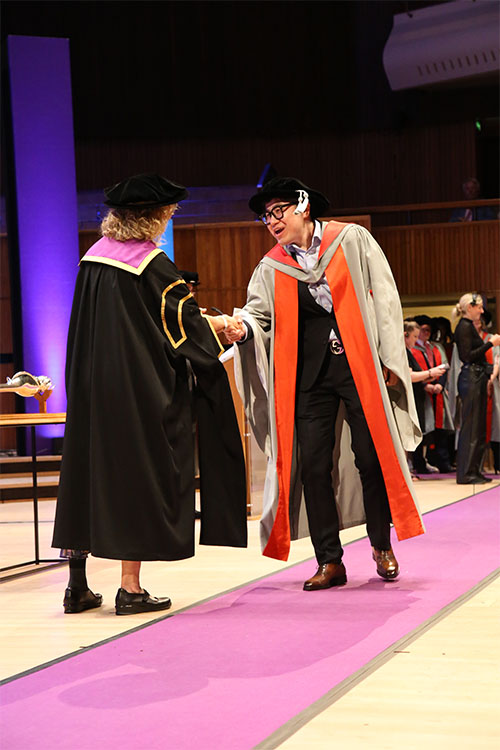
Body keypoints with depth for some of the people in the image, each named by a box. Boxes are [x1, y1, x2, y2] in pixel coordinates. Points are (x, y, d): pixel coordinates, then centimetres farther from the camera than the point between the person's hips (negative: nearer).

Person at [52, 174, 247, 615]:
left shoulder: (94, 256, 7)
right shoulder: (152, 264, -14)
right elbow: (187, 324, -10)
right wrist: (221, 325, 9)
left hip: (90, 386, 7)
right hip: (139, 391, -7)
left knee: (86, 470, 11)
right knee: (137, 474, 1)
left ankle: (78, 586, 14)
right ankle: (131, 590, 4)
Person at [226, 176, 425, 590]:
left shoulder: (351, 240, 1)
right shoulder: (272, 267, 10)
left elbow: (384, 297, 0)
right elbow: (258, 312, 1)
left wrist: (390, 358, -5)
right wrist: (243, 328, -23)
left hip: (359, 366, -3)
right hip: (309, 374, 3)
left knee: (371, 458, -2)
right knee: (313, 465, -1)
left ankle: (382, 545, 19)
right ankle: (330, 562, 8)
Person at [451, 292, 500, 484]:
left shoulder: (469, 326, 18)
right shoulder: (464, 327, -11)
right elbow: (467, 356, -19)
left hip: (476, 379, 10)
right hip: (470, 380, -10)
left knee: (478, 426, 10)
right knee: (470, 425, -8)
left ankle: (474, 470, 14)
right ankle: (465, 473, -6)